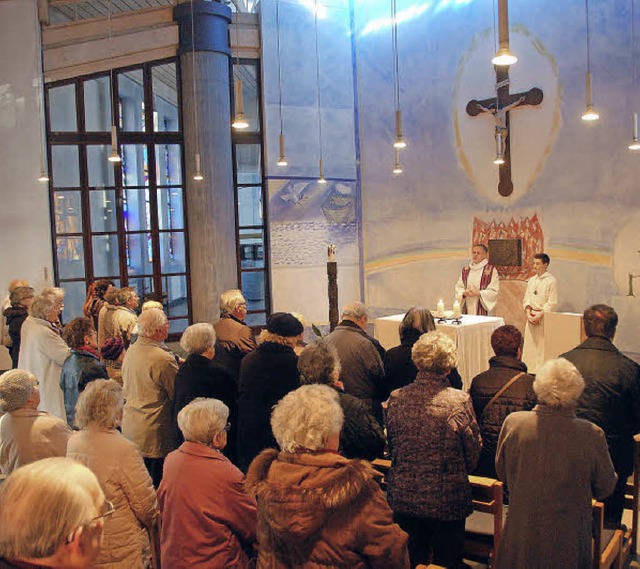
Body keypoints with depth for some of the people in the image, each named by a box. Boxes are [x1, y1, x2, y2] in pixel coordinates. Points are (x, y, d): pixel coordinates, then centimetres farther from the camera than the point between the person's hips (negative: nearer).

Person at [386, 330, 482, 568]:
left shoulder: (396, 399, -7)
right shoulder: (460, 401, -15)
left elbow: (392, 447, 5)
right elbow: (473, 454, -5)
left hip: (403, 496, 3)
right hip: (447, 500, -2)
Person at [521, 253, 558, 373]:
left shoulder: (551, 281, -6)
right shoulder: (531, 280, 12)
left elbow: (552, 303, -9)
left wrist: (539, 315, -14)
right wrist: (528, 313, -3)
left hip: (544, 317, -6)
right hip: (531, 317, 6)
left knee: (542, 345, -6)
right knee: (529, 344, 6)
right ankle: (530, 369, 13)